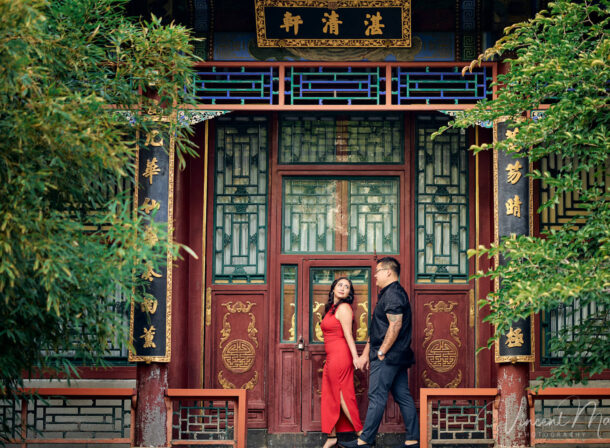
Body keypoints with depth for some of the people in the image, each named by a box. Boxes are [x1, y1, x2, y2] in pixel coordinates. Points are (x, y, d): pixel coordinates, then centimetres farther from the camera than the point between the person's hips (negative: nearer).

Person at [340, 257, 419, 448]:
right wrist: (366, 354, 22)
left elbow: (395, 326, -22)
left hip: (387, 357, -10)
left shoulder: (392, 294, -13)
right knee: (403, 396, 8)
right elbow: (377, 331, 23)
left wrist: (381, 353, -18)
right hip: (398, 357, 10)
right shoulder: (388, 293, 21)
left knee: (377, 397, -6)